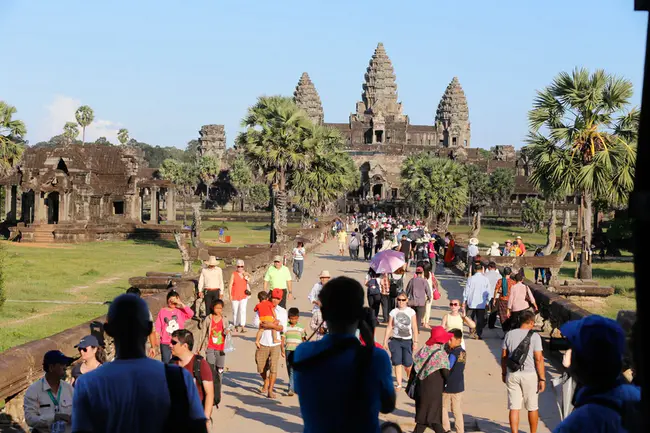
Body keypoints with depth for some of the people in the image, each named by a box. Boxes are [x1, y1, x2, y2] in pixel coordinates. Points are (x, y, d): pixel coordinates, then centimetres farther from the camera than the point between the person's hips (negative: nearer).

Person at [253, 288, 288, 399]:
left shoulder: (282, 311, 7)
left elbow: (283, 328, -4)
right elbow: (255, 322, -8)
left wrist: (270, 325, -19)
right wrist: (274, 324, -15)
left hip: (275, 344, 0)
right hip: (263, 343, 0)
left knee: (273, 367, -7)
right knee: (261, 367, 7)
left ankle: (270, 389, 1)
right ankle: (266, 382, 35)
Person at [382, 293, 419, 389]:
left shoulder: (411, 312, -1)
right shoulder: (393, 312, 1)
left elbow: (414, 328, 1)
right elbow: (389, 327, 4)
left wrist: (415, 342, -4)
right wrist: (385, 342, 2)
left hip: (407, 341, -1)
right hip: (396, 340, 1)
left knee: (407, 364, -3)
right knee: (397, 363, -1)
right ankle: (399, 384, 8)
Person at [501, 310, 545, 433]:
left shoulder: (509, 334, 1)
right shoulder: (534, 336, -10)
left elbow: (503, 356, 6)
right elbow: (539, 359, -13)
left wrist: (504, 373, 19)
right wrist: (542, 378, -7)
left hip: (512, 374, 3)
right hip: (530, 375, -2)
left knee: (514, 408, 4)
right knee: (533, 408, 14)